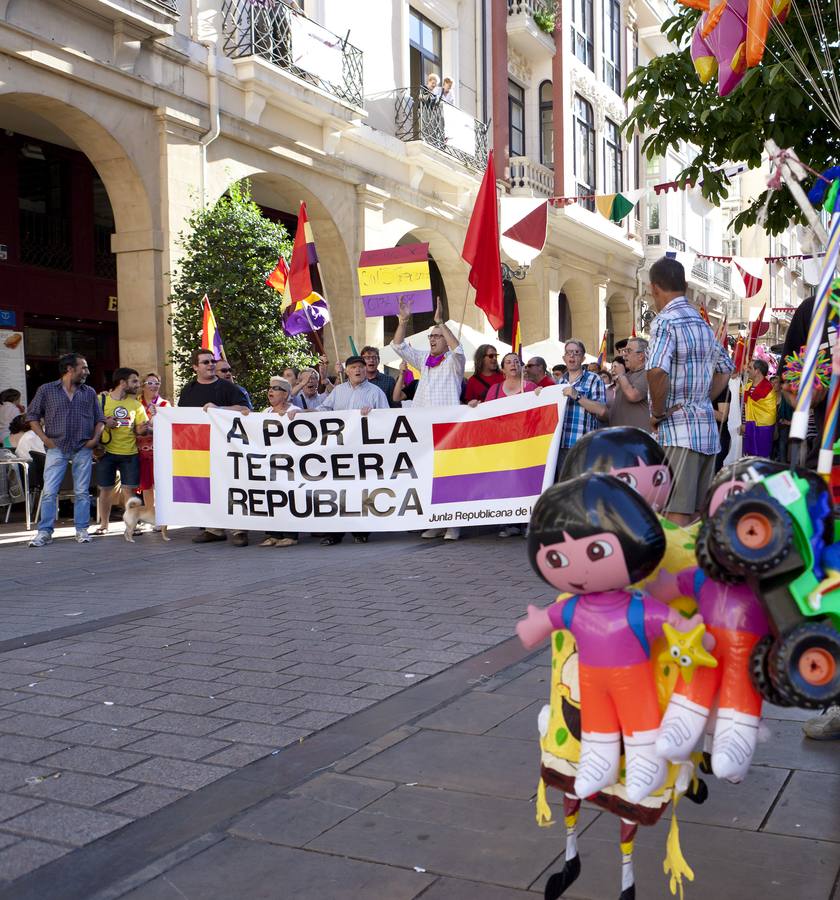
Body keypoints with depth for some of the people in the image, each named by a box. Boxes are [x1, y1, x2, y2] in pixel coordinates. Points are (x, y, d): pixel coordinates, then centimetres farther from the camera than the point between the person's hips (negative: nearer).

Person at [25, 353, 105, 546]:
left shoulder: (89, 393, 11)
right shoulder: (46, 390, 4)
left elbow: (100, 419, 15)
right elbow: (32, 416, 6)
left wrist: (95, 438, -1)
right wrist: (45, 438, -4)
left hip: (83, 449, 2)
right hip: (56, 448, -2)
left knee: (82, 492, 4)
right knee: (49, 492, -5)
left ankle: (82, 530, 12)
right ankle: (44, 532, 1)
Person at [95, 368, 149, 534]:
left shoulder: (136, 404, 8)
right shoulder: (101, 400, -1)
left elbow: (140, 428, 8)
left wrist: (142, 429, -16)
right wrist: (105, 422, -18)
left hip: (129, 453, 2)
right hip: (107, 451, -2)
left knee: (129, 489, -1)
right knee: (105, 489, 6)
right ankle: (104, 524, 18)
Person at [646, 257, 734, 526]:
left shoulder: (665, 321, -11)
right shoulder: (702, 322, 16)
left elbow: (657, 371, -27)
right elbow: (725, 368, 29)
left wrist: (658, 413, -13)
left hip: (678, 429, -8)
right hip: (707, 427, 8)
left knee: (676, 516, -10)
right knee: (699, 514, 11)